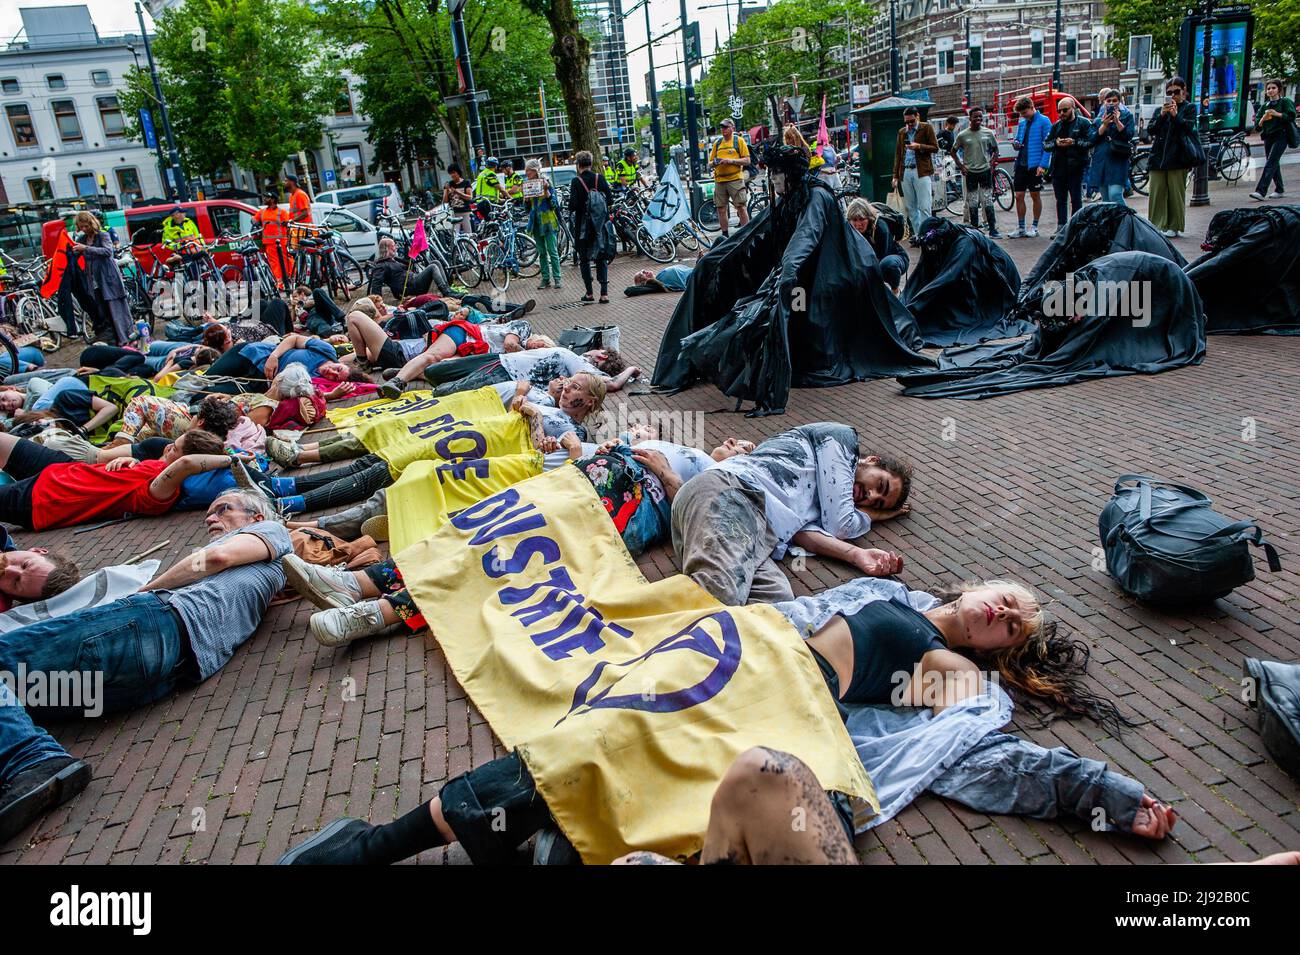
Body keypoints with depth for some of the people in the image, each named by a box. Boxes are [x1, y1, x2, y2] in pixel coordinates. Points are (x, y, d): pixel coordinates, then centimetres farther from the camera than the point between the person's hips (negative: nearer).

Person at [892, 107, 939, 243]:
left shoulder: (926, 128, 5)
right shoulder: (901, 132, 17)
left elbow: (935, 148, 1)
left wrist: (919, 146, -14)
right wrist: (896, 175, 13)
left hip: (921, 172, -4)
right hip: (905, 173, 5)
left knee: (924, 206, -9)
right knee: (910, 207, 4)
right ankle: (917, 234, 10)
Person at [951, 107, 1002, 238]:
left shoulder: (988, 133, 3)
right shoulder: (962, 135, -1)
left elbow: (995, 150, 13)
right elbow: (953, 151, 10)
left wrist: (991, 164, 1)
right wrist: (961, 166, 1)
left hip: (985, 170, 0)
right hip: (970, 172, 0)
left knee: (988, 201, -2)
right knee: (972, 204, 4)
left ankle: (993, 229, 1)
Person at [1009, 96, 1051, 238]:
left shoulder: (1044, 121, -5)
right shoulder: (1021, 123, 12)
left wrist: (1043, 165, -17)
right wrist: (1015, 144, -4)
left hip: (1035, 165, -5)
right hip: (1021, 163, 5)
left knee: (1035, 195, 4)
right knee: (1019, 196, 4)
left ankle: (1035, 227, 12)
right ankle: (1021, 228, 12)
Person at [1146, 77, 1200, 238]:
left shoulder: (1189, 108, 8)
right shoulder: (1160, 109, 17)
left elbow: (1189, 126, -5)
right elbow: (1151, 129, 5)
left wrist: (1176, 115, -18)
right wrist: (1162, 115, -10)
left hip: (1177, 156, -3)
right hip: (1158, 155, 3)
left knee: (1176, 192, -3)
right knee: (1156, 192, -2)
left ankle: (1175, 226, 3)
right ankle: (1157, 225, 2)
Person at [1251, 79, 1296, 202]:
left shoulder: (1285, 102, 3)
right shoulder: (1264, 106, 16)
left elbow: (1292, 116, -10)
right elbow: (1258, 127, 9)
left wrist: (1277, 114, -21)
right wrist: (1263, 118, -11)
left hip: (1281, 136, -6)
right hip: (1268, 137, 6)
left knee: (1270, 164, -17)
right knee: (1274, 164, 10)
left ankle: (1261, 192, -27)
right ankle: (1280, 190, 23)